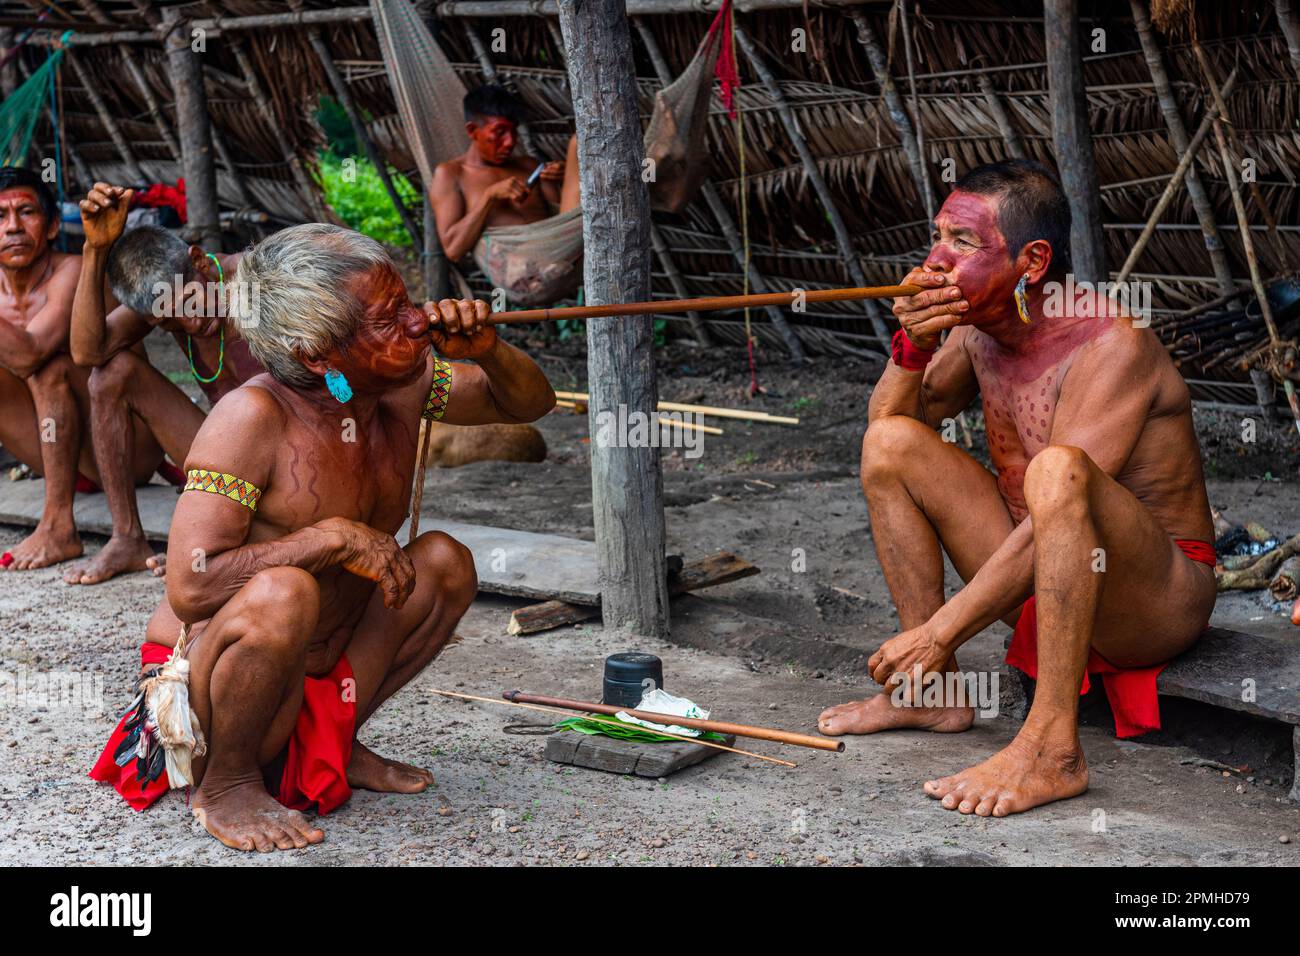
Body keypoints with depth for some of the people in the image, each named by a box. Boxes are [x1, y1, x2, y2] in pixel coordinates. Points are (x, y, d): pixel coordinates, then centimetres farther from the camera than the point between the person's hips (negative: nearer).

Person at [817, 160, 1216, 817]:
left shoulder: (1110, 345, -22)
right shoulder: (979, 326, 0)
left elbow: (1053, 517, -28)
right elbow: (889, 421, 10)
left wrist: (938, 630, -27)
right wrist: (913, 348, -11)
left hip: (1159, 597, -7)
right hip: (1038, 586, 8)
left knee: (1056, 468, -37)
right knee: (891, 441, -2)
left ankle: (1052, 748, -35)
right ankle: (934, 692, -1)